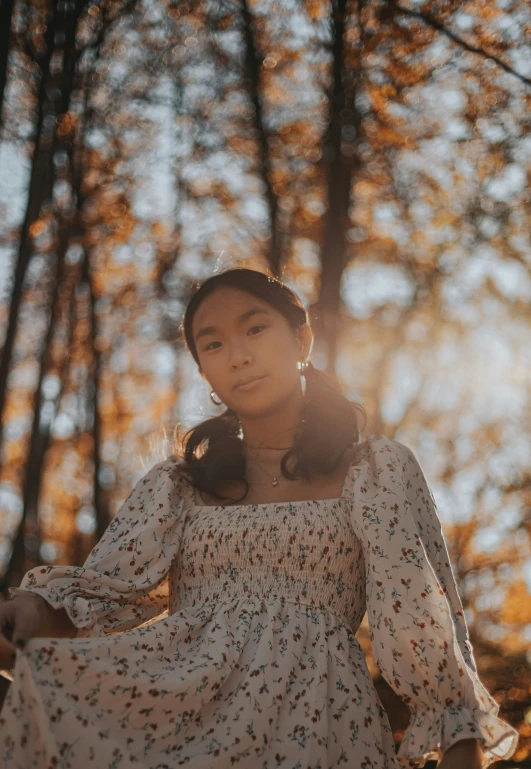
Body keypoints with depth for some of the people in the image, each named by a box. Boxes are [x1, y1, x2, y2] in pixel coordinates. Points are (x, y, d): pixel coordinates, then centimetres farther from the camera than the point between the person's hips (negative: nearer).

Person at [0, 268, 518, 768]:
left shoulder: (378, 467, 12)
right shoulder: (179, 482, 20)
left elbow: (423, 619, 5)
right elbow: (108, 590, 10)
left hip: (313, 721, -3)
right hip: (174, 708, 3)